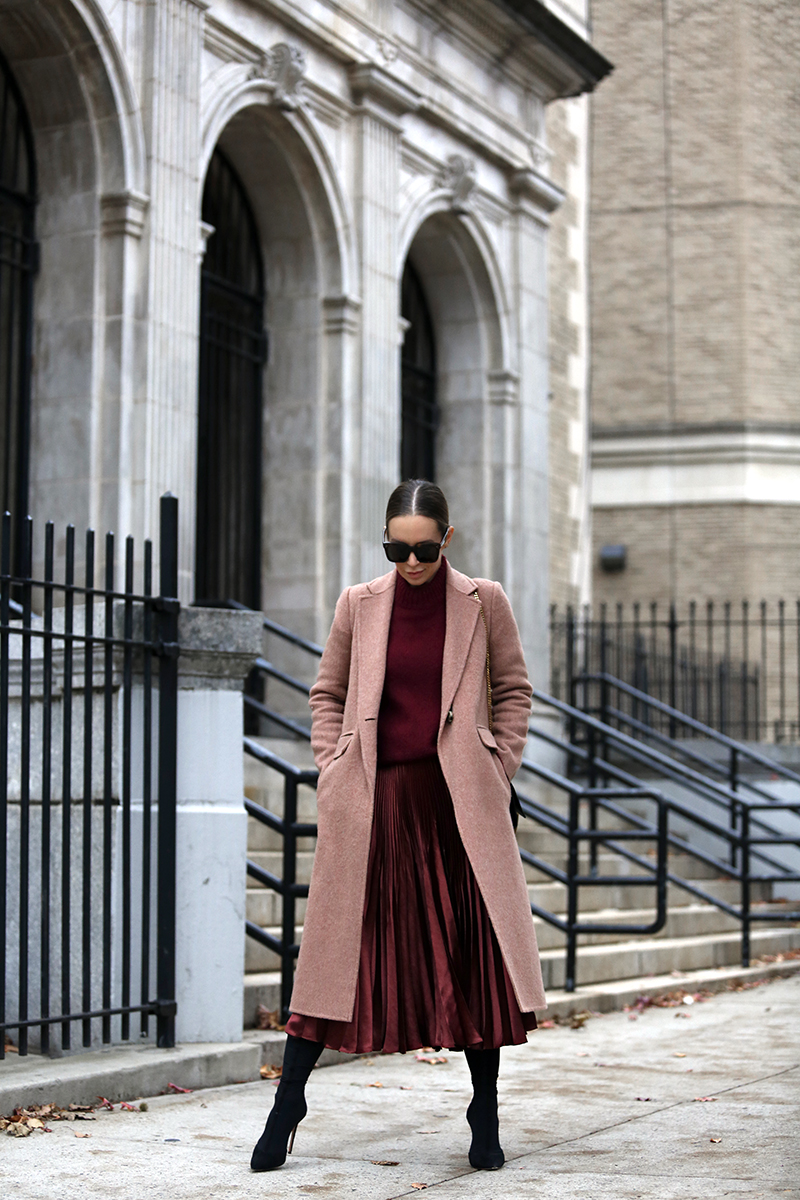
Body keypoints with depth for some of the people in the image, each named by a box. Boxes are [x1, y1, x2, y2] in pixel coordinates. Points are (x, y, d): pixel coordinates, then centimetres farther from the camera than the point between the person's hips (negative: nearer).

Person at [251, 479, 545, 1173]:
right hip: (374, 803, 1)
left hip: (459, 803, 0)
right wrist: (333, 773, 4)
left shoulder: (484, 603, 2)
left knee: (475, 954, 1)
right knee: (344, 947, 2)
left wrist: (497, 773, 2)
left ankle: (485, 1121, 13)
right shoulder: (359, 605, 6)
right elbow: (328, 694, 15)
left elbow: (514, 691, 10)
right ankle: (287, 1107, 10)